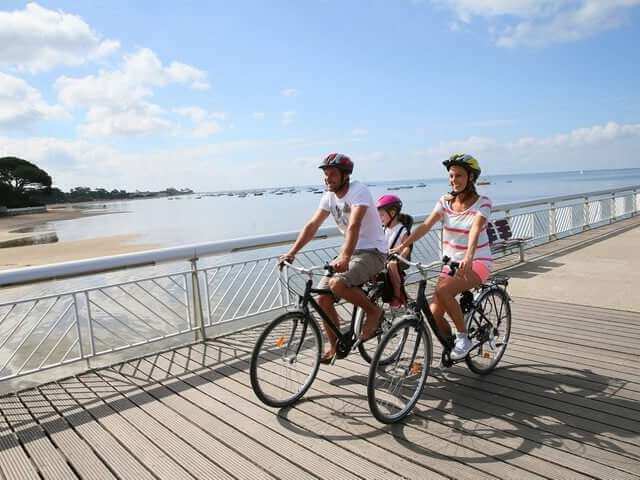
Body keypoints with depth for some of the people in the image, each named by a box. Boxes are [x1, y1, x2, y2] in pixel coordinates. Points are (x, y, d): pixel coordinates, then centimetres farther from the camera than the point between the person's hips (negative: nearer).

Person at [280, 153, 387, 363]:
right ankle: (335, 345, 15)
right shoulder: (329, 196, 4)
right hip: (350, 252, 7)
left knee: (337, 284, -31)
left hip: (372, 252, -7)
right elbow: (312, 225, 0)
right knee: (322, 298, -4)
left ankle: (373, 311, -6)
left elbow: (354, 225, -34)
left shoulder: (358, 191, -18)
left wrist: (344, 257, -47)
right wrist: (292, 252, -11)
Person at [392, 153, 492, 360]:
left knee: (442, 291, -32)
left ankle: (463, 338, -11)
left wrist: (468, 258, -45)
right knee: (434, 315, -8)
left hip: (477, 262, -5)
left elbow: (475, 231, -27)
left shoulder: (482, 203, -9)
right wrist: (402, 245, -22)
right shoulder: (445, 201, 3)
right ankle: (450, 347, 21)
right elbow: (426, 225, -9)